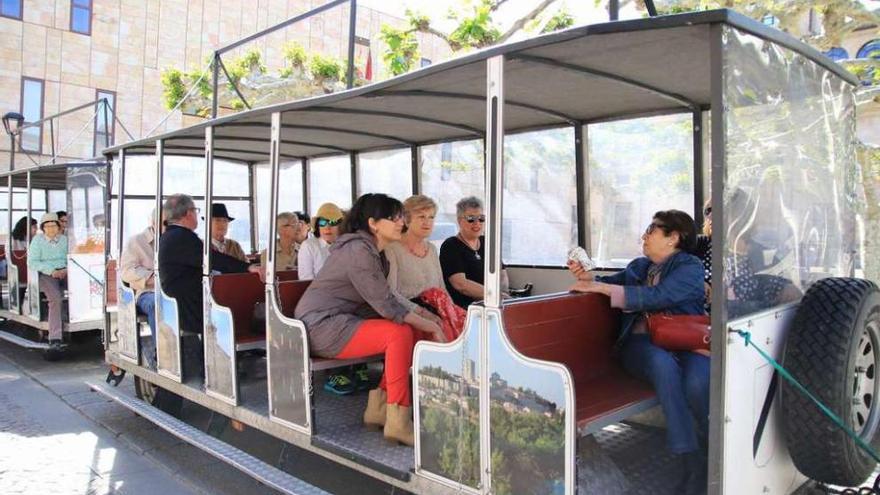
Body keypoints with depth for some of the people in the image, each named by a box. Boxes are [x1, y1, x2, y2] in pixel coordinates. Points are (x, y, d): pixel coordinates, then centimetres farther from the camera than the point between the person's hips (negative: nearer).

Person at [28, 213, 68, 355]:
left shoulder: (64, 239, 18)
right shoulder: (37, 239, 7)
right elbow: (32, 262, -1)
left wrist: (67, 269, -6)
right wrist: (51, 271, -13)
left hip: (64, 272, 5)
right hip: (46, 275, -5)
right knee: (56, 298, -32)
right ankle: (55, 340, -37)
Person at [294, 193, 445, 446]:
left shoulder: (372, 251, 14)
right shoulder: (359, 250, -18)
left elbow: (381, 302, 10)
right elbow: (386, 305, -22)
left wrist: (424, 320, -1)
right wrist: (430, 326, -16)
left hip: (338, 322, 10)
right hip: (322, 326, -10)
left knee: (411, 331, 1)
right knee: (399, 333, -25)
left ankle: (379, 407, 6)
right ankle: (398, 420, -20)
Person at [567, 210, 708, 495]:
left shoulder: (690, 267, 3)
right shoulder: (640, 266, 22)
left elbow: (657, 297, -12)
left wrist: (602, 287, -13)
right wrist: (588, 277, -1)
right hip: (642, 343, 2)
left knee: (697, 383, -35)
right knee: (663, 363, -35)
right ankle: (692, 463, -31)